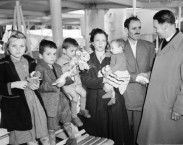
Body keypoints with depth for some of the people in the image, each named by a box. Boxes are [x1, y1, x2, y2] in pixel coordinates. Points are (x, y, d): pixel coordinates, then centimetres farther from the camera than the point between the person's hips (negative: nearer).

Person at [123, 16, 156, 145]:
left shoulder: (150, 46, 5)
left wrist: (148, 74, -15)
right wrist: (136, 77, -16)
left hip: (143, 95, 1)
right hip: (125, 95, -1)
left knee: (139, 128, 10)